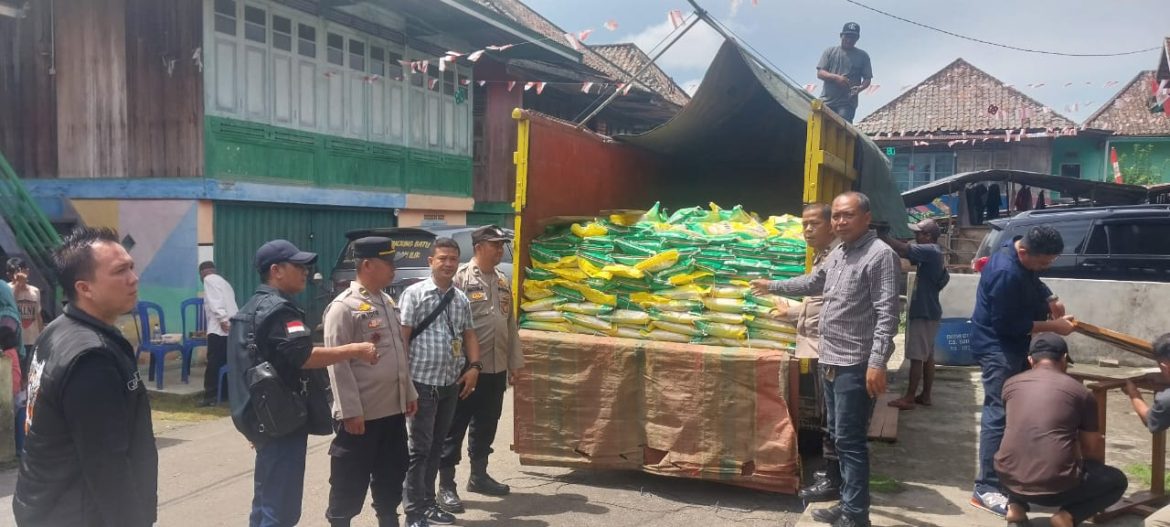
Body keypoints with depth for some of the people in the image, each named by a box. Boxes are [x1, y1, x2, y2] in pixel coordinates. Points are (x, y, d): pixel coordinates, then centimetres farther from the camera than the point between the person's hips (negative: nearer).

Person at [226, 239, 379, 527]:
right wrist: (355, 350, -20)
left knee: (267, 502, 19)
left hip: (267, 417, 11)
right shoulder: (278, 309, -16)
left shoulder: (255, 306, 18)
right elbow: (304, 356, -25)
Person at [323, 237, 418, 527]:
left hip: (393, 410, 8)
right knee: (350, 481, 5)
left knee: (392, 474, 19)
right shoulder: (343, 307, -14)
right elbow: (338, 364, -17)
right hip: (361, 414, -8)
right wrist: (350, 411, -20)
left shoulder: (388, 302, 11)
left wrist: (409, 393, 16)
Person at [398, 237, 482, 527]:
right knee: (419, 448, -1)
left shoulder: (462, 299, 10)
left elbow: (469, 335, 16)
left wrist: (474, 367, 2)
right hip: (423, 383, -5)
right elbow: (401, 337, -9)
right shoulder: (415, 293, -7)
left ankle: (428, 503, 27)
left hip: (451, 384, 6)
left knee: (436, 446, 15)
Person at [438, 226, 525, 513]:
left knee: (486, 425, 18)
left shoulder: (503, 280, 12)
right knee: (455, 427, 2)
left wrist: (515, 360, 14)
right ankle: (446, 486, 11)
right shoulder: (461, 277, -11)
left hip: (496, 367, 7)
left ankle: (478, 475, 33)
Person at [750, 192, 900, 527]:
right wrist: (773, 286, 42)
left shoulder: (880, 254, -13)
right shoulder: (836, 254, 14)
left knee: (849, 441, -5)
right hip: (830, 361, 9)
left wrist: (877, 362, -25)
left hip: (856, 365, -9)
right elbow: (812, 283, 33)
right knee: (839, 437, 15)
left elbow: (887, 313, -19)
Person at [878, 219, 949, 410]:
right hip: (927, 311, 10)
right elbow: (907, 253, 10)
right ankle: (925, 395, 20)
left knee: (917, 357, -4)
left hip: (923, 313, -10)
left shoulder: (931, 251, -18)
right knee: (927, 356, 13)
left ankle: (909, 398, 1)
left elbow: (903, 249, -26)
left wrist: (882, 235, -17)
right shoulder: (933, 252, 13)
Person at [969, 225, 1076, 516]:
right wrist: (1053, 326, -19)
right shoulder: (1006, 273, -28)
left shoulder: (1022, 258, 2)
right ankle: (986, 488, -8)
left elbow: (1033, 283, 22)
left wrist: (1051, 299, 2)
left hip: (1012, 346, 10)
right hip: (998, 348, -10)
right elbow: (1008, 324, -25)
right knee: (998, 414, -11)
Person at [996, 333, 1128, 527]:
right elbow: (1092, 450, 15)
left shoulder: (1011, 384, 13)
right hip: (1055, 487, -3)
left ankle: (1016, 507, 13)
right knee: (1117, 480, 24)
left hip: (1009, 479, 3)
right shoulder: (1081, 392, 5)